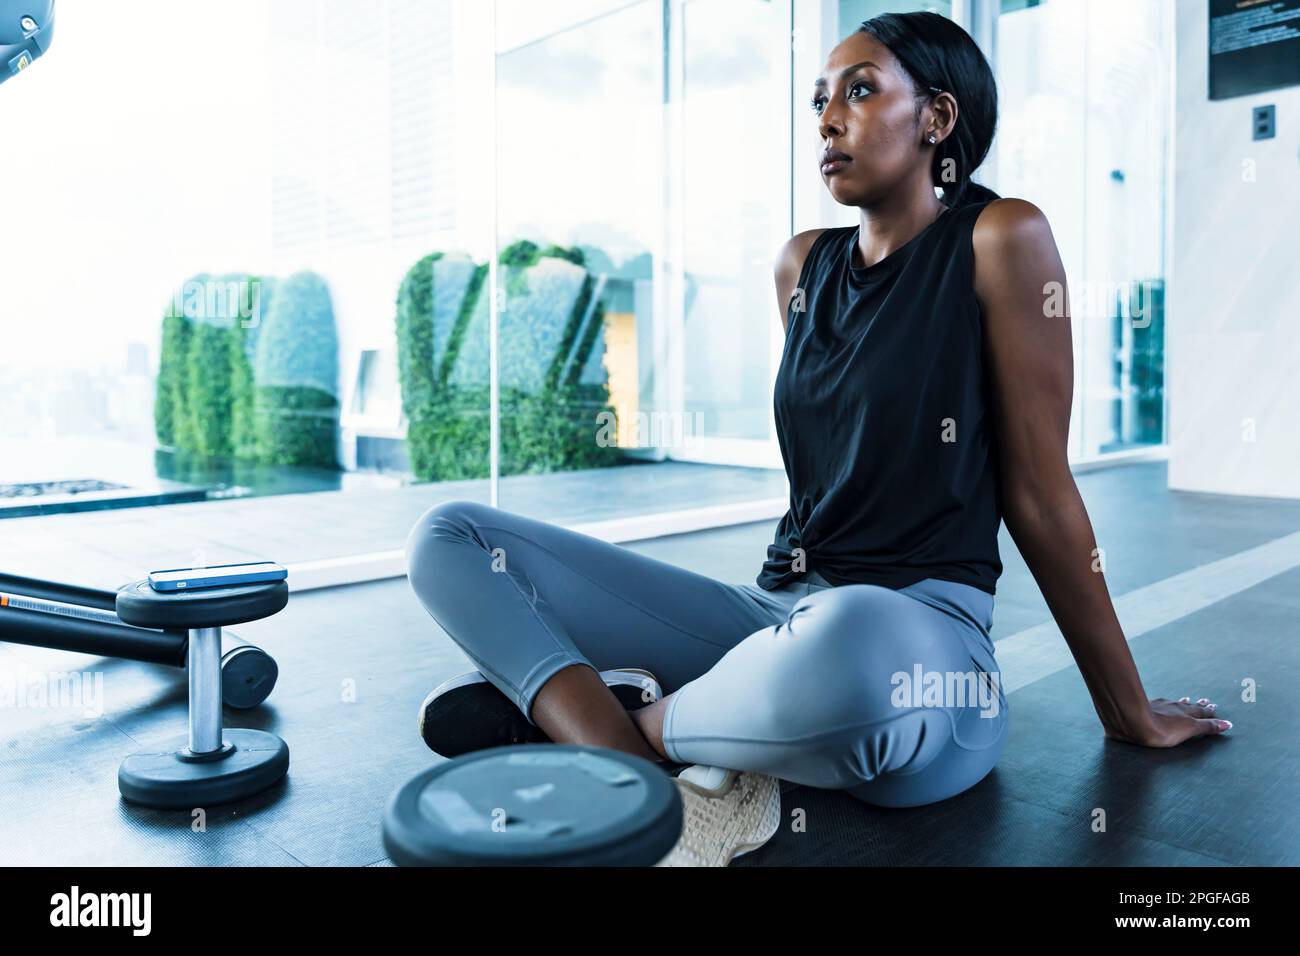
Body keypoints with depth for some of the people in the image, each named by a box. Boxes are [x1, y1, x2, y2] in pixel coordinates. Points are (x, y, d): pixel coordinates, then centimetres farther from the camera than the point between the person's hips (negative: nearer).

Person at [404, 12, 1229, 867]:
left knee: (848, 644, -44)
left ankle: (591, 711, -14)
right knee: (450, 535, -1)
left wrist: (1130, 713, 4)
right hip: (779, 609, 6)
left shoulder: (999, 241, -3)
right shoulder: (802, 265, 13)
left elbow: (1038, 490, -2)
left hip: (924, 634, -5)